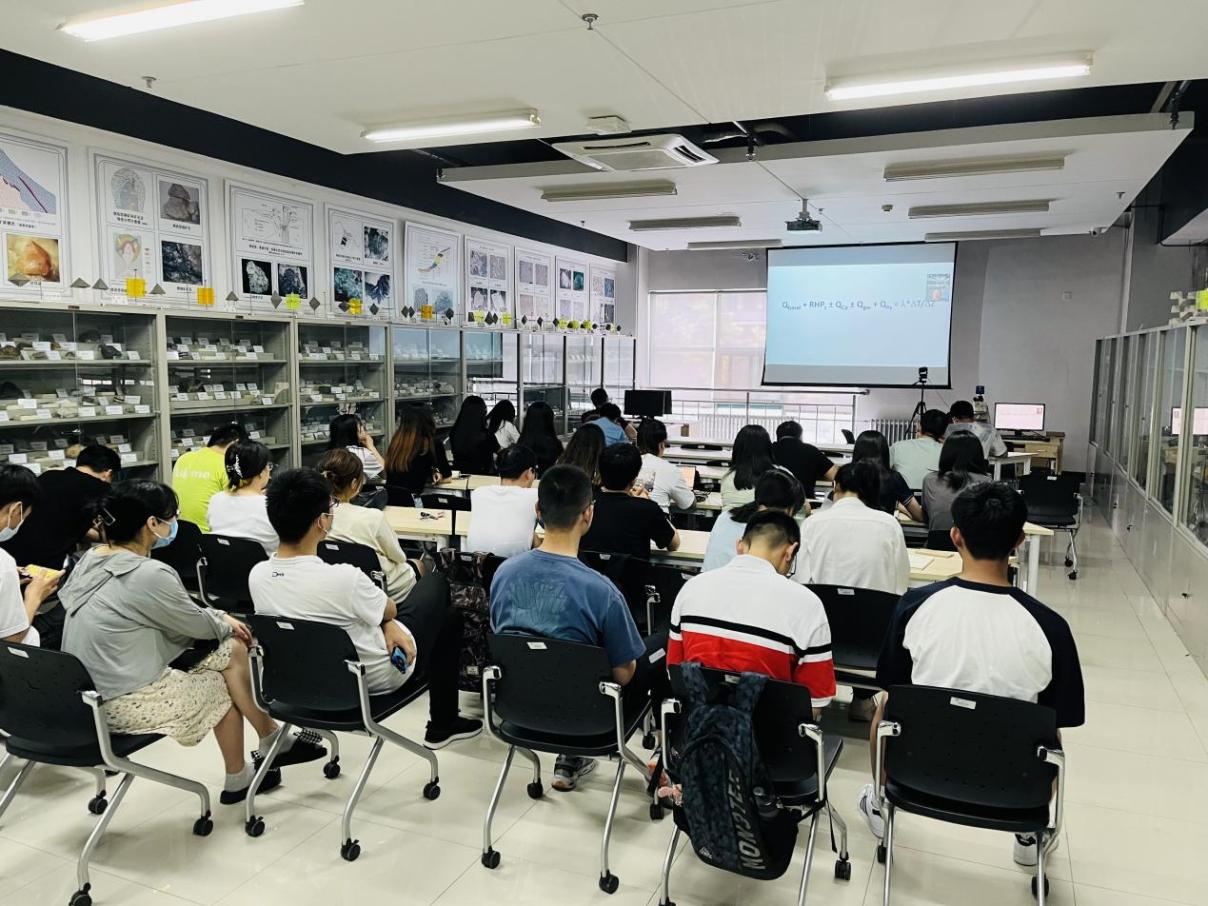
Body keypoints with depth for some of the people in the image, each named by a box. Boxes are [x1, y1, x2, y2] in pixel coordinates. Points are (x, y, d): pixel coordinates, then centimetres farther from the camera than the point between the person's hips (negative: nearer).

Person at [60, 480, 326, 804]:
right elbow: (196, 625, -10)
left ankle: (274, 740, 19)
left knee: (232, 649, 9)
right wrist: (225, 624, 11)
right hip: (127, 702, -9)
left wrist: (220, 618, 12)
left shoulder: (91, 560, 5)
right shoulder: (149, 574, -24)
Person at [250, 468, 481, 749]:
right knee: (443, 607, 17)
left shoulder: (257, 575, -16)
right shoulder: (343, 578, -36)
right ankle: (443, 725, 31)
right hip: (374, 678, -6)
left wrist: (385, 625, -4)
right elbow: (390, 611, -13)